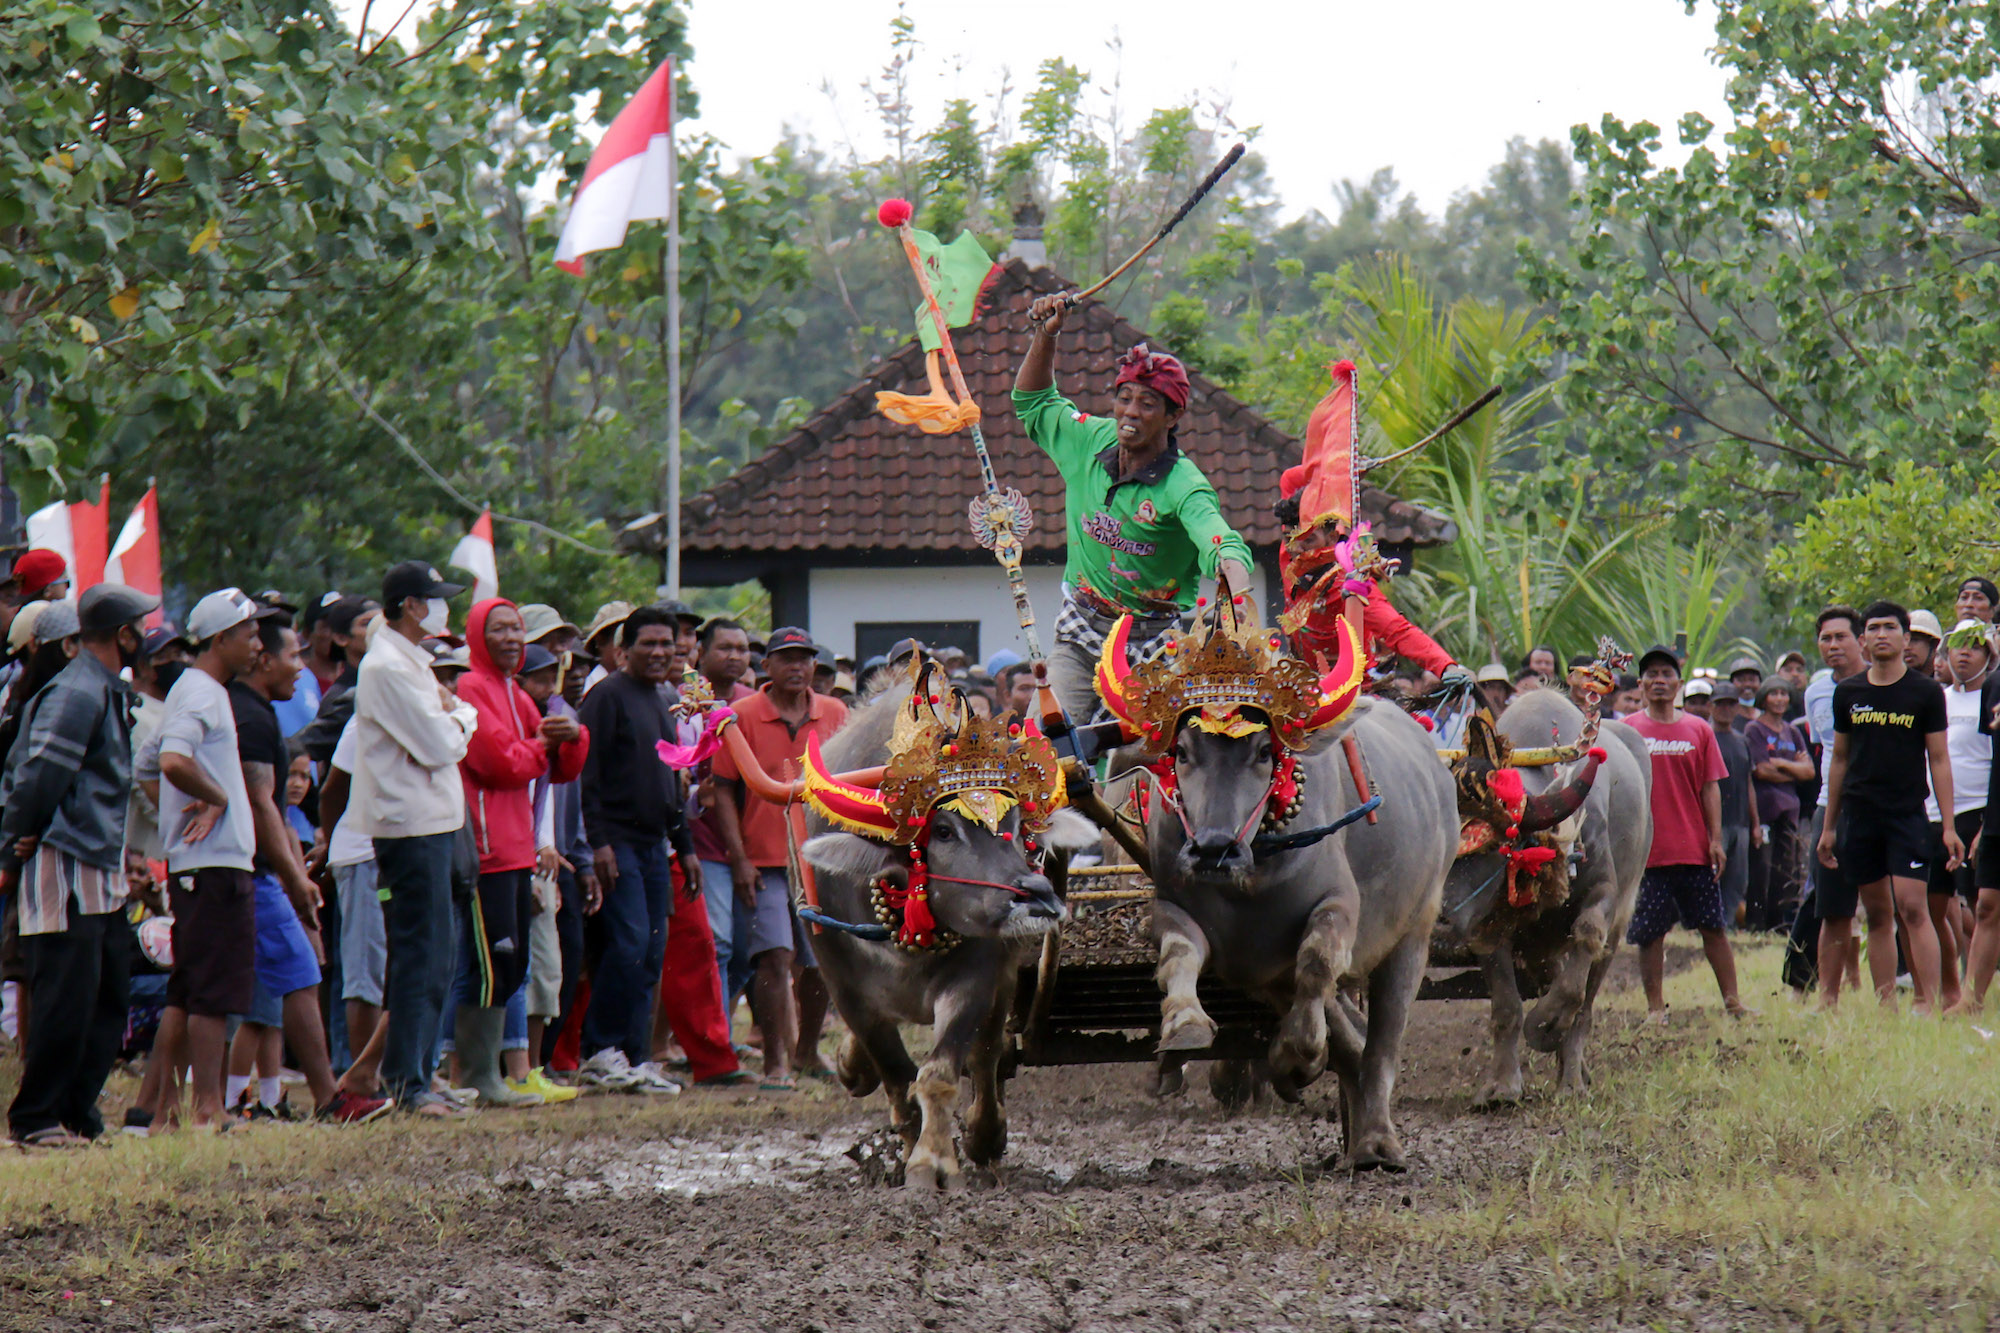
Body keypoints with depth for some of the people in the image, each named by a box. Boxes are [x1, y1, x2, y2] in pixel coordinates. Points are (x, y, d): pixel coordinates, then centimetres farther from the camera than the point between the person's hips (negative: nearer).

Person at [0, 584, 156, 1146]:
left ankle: (76, 1110, 17)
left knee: (109, 996, 11)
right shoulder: (76, 694, -14)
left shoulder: (108, 693, 18)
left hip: (101, 869, 10)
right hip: (63, 868, -10)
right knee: (68, 999, -9)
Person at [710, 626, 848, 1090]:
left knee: (821, 963, 11)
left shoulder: (835, 715, 6)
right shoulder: (743, 717, -4)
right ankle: (774, 1064, -9)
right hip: (766, 861, -4)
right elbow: (723, 790, -3)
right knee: (774, 958, -12)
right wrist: (739, 858, -10)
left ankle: (807, 1051, 30)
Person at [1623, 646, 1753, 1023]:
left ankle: (1732, 1001, 7)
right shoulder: (1627, 731, 4)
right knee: (1649, 934, 1)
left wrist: (1716, 839, 0)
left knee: (1713, 927, 3)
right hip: (1647, 848, -1)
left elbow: (1710, 788, 6)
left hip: (1694, 849, 1)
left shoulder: (1698, 730, 7)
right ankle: (1655, 1007, 8)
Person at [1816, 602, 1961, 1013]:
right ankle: (1886, 1003, 8)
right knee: (1878, 913, 5)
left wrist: (1948, 827, -6)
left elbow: (1939, 760, 0)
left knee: (1911, 907, -13)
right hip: (1858, 816, 3)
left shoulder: (1926, 693, 0)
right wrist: (1829, 826, 14)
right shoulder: (1848, 693, 9)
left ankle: (1928, 1002, -15)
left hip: (1907, 815, -3)